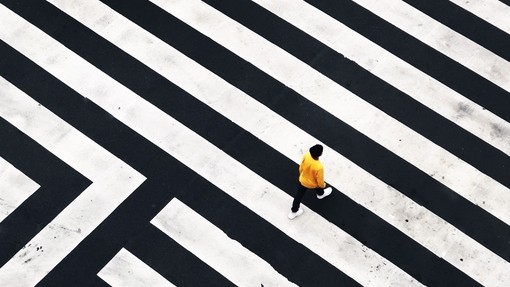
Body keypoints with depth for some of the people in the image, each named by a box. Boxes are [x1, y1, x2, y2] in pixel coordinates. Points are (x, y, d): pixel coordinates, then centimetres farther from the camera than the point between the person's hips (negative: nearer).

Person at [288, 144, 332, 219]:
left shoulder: (306, 156, -30)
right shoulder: (319, 167, -44)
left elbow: (301, 167, -8)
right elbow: (320, 181, -25)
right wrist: (323, 185, -1)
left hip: (302, 180, 3)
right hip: (312, 184, -3)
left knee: (298, 196, 23)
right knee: (319, 186, 34)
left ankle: (293, 212, 42)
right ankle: (321, 194, 69)